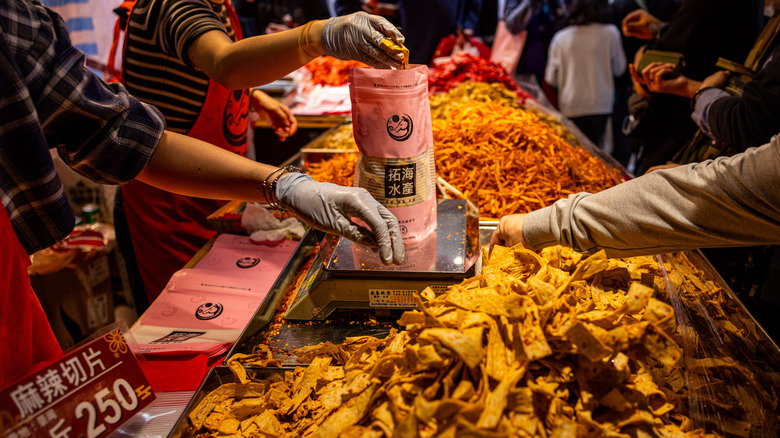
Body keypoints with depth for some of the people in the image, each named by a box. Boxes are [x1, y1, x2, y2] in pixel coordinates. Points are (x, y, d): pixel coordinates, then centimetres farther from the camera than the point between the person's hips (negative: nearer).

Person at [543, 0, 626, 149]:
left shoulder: (560, 37, -1)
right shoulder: (610, 33, -5)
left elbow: (551, 79, 5)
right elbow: (619, 68, 9)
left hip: (569, 108, 0)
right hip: (600, 106, 0)